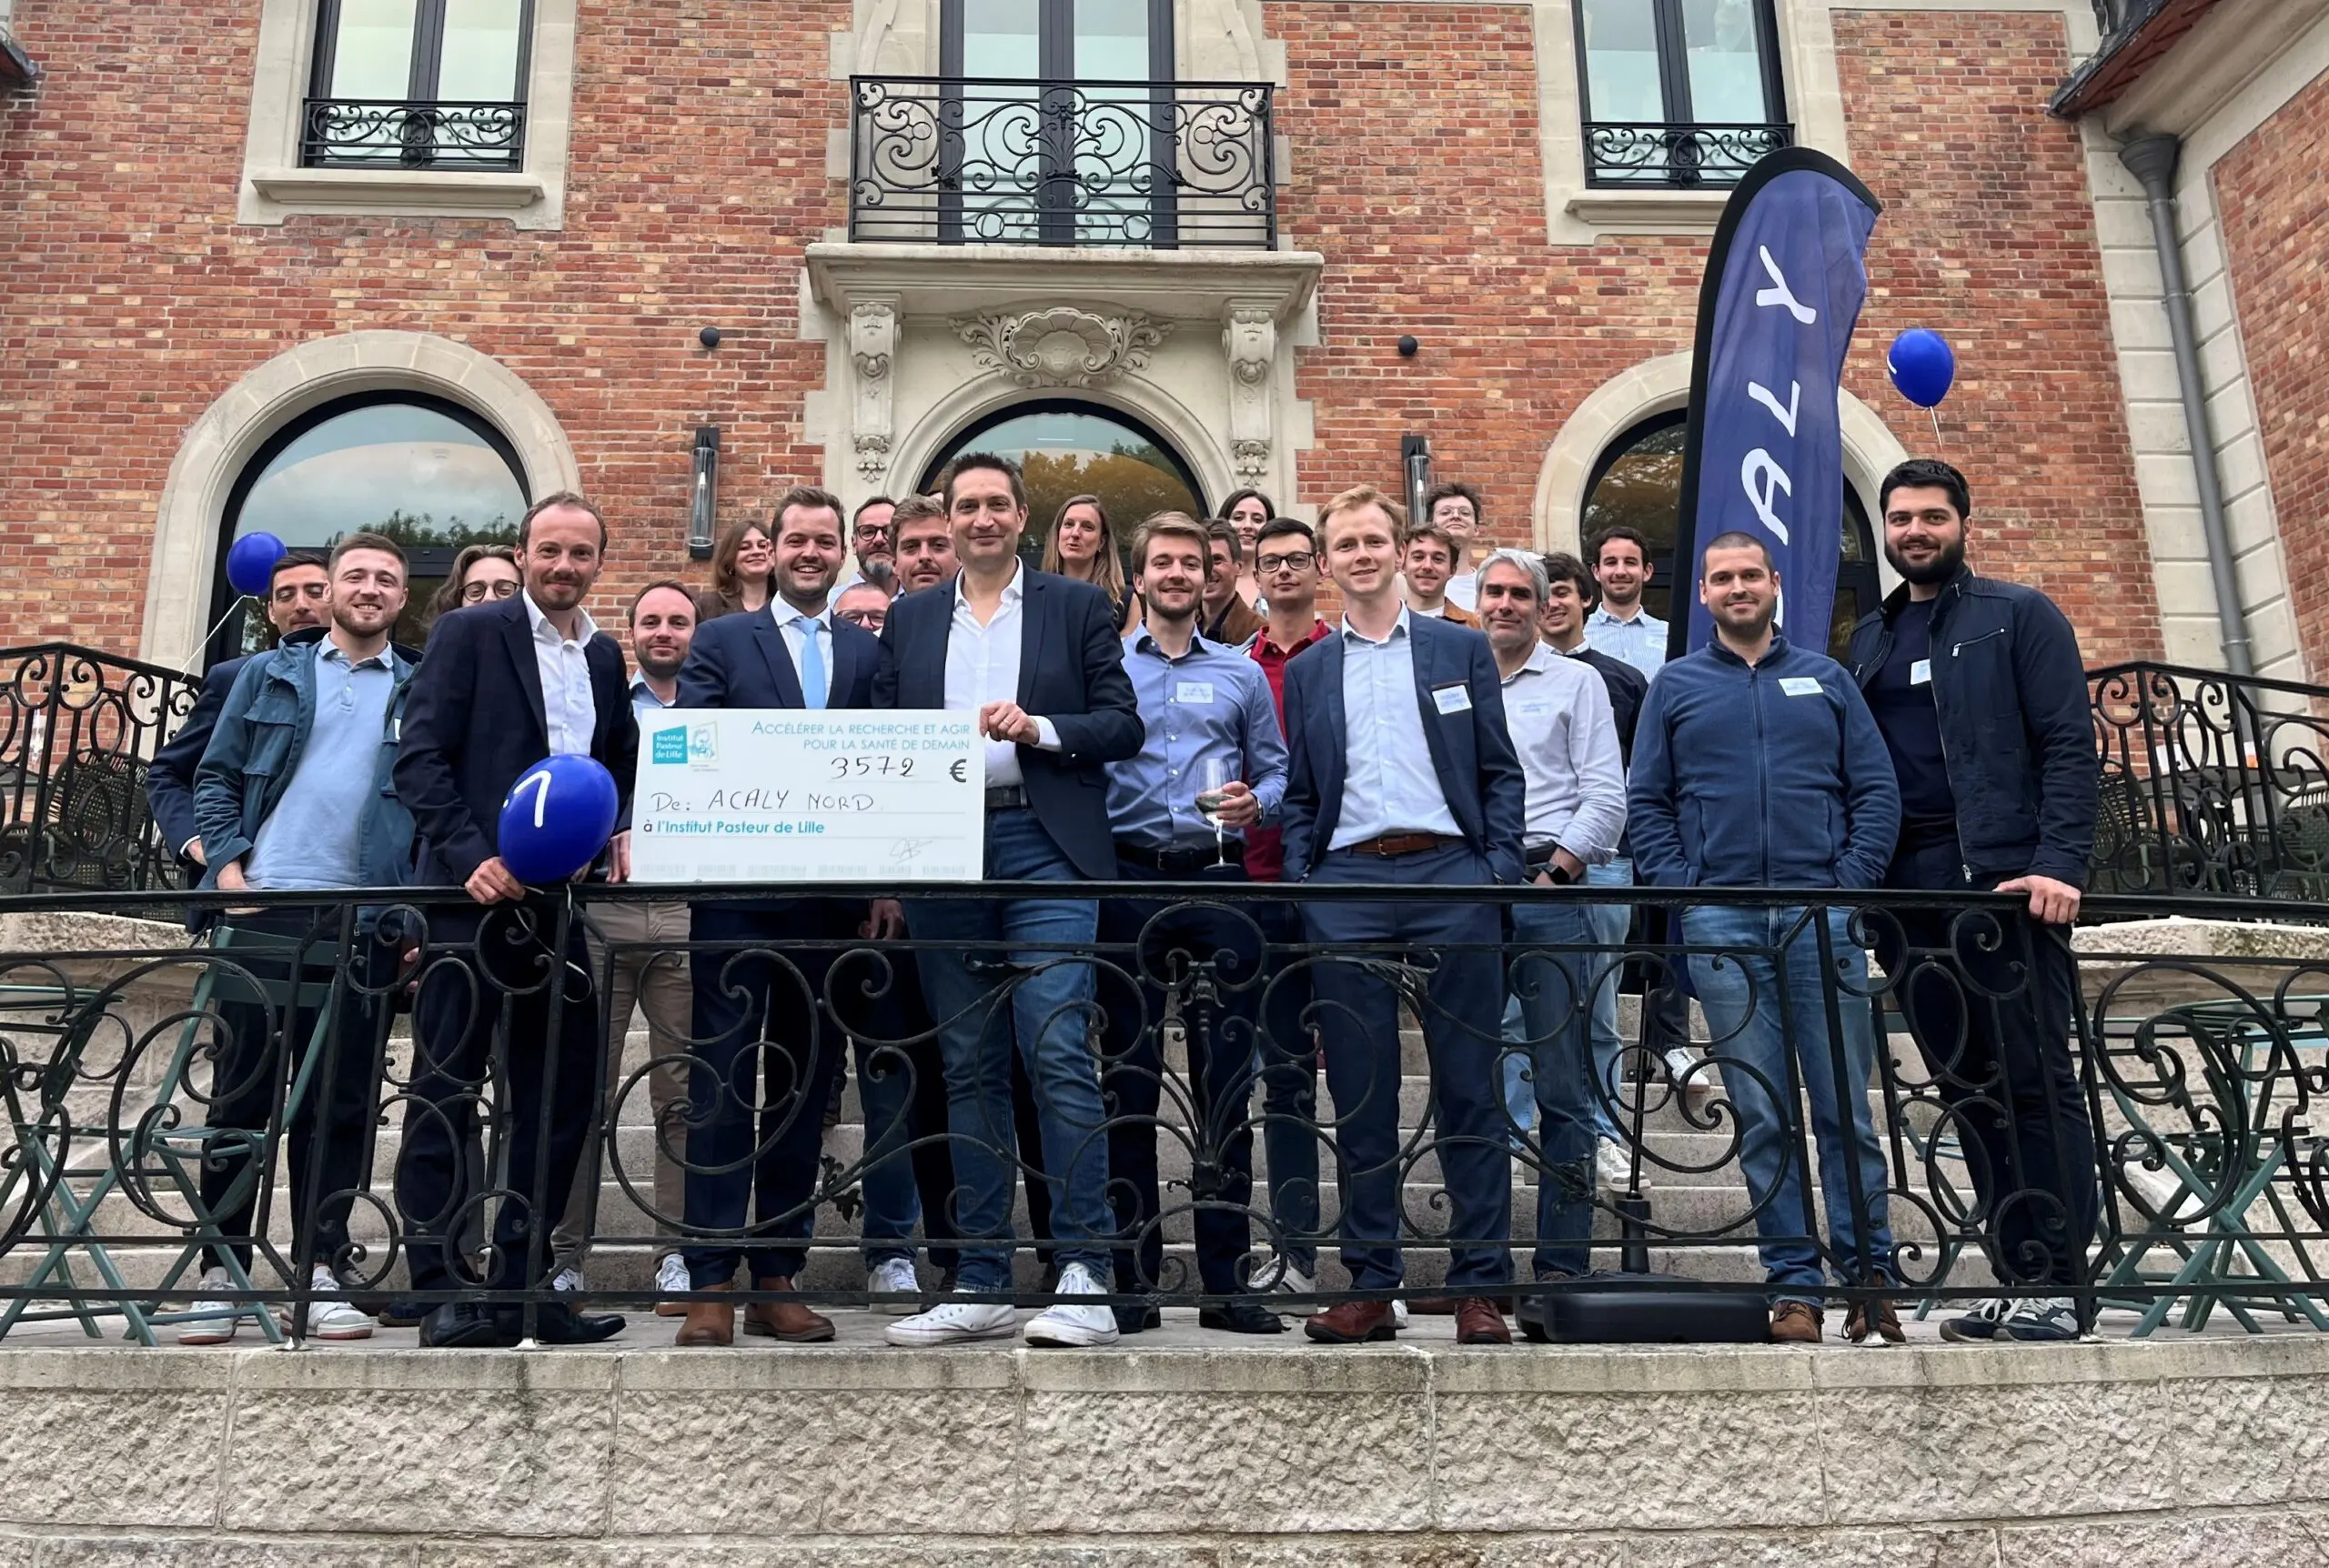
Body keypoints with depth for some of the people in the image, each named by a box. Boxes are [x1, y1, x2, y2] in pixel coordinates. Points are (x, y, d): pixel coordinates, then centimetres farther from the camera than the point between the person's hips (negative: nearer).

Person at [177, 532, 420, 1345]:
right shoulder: (268, 675, 13)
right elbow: (216, 777, 11)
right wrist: (227, 866, -4)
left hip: (362, 920, 0)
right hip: (261, 907, 1)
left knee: (340, 1102, 4)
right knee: (241, 1090, 3)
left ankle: (321, 1269, 11)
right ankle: (222, 1272, 12)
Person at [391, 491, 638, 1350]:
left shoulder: (604, 656, 16)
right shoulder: (469, 633, -1)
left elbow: (622, 765, 24)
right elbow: (420, 756, -8)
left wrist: (623, 830, 4)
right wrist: (471, 857, -18)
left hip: (560, 899, 6)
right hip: (474, 893, -6)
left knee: (562, 1093, 8)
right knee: (445, 1094, 1)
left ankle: (519, 1283, 19)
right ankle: (443, 1292, 7)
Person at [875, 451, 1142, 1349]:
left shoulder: (1078, 608, 9)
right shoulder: (909, 620, 18)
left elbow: (1123, 726, 3)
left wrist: (1039, 728, -13)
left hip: (1042, 845, -3)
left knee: (1058, 1052, -13)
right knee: (969, 1068, 6)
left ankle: (1083, 1276, -8)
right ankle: (980, 1284, 12)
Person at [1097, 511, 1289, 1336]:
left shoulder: (1242, 674, 14)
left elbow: (1276, 770, 12)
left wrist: (1255, 804, -8)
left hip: (1217, 880, 1)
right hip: (1130, 879, -1)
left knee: (1226, 1083, 1)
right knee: (1129, 1082, 2)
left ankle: (1226, 1281, 7)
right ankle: (1133, 1278, 9)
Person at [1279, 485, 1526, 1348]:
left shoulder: (1462, 650, 11)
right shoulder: (1307, 671, 16)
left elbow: (1501, 774, 8)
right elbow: (1300, 795, 15)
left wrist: (1499, 871, -3)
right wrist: (1298, 884, 2)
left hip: (1450, 876, -1)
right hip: (1345, 886, 2)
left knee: (1469, 1089, 1)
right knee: (1360, 1094, 4)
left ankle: (1479, 1286, 8)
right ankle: (1371, 1286, 12)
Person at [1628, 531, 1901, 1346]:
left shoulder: (1825, 678, 15)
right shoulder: (1675, 685, 13)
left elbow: (1876, 790, 9)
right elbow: (1646, 803, 9)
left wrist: (1850, 880, -4)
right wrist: (1680, 889, -4)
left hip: (1821, 916, 0)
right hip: (1721, 922, 0)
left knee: (1845, 1107, 0)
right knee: (1762, 1115, 1)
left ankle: (1869, 1276, 8)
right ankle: (1793, 1284, 7)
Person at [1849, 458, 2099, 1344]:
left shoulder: (2019, 616, 6)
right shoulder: (1868, 641, 20)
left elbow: (2069, 745, -3)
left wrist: (2060, 865, -16)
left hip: (2005, 879, -5)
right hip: (1906, 895, 5)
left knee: (2036, 1086, -4)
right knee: (1970, 1094, 6)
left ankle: (2054, 1291, -2)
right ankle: (2019, 1281, 12)